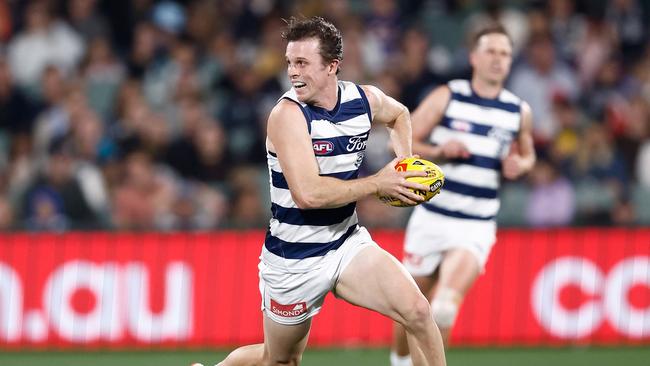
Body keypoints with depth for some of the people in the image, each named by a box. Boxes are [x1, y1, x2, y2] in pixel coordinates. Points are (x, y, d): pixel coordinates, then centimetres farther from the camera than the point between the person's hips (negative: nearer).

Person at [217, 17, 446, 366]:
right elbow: (308, 193, -33)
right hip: (294, 259, -4)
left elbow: (399, 114, 23)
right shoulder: (288, 114, -22)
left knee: (417, 311, -17)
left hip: (347, 242, 4)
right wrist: (378, 183, -23)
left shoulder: (366, 99, -4)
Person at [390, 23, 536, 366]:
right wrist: (438, 151, -20)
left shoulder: (519, 112, 6)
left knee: (450, 292, -26)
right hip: (432, 217, 0)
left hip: (477, 225, 0)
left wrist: (519, 165, -1)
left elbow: (527, 154, 23)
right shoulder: (446, 97, -2)